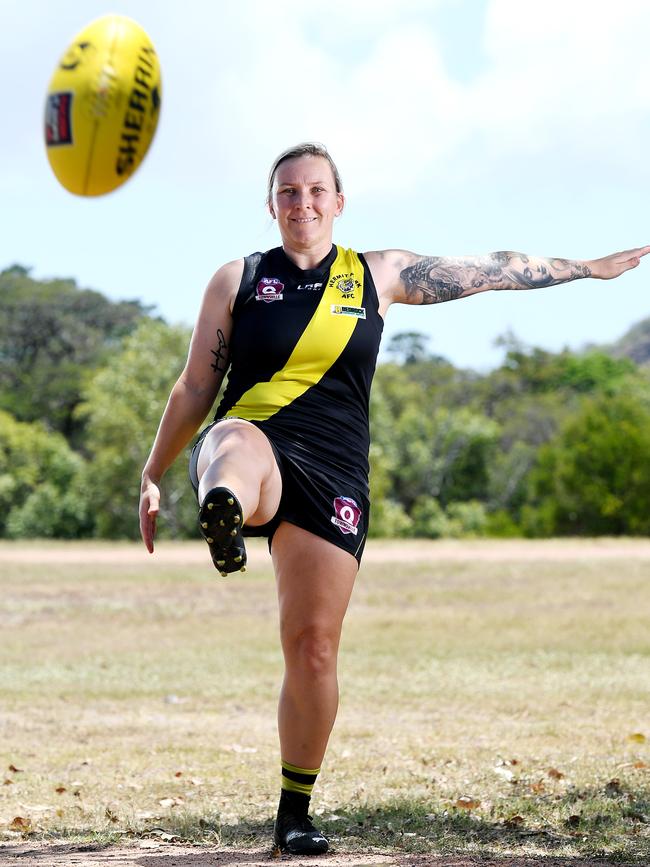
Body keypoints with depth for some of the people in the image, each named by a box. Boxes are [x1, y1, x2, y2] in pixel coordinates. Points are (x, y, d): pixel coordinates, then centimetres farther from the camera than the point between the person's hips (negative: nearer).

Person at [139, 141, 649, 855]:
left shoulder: (378, 275, 12)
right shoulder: (237, 280, 9)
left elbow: (492, 271, 20)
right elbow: (195, 387, 13)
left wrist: (592, 267, 26)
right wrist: (152, 474, 12)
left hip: (332, 476, 2)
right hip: (252, 448, -1)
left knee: (313, 647, -3)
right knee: (240, 441, -40)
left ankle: (295, 813, 10)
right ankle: (223, 515, -77)